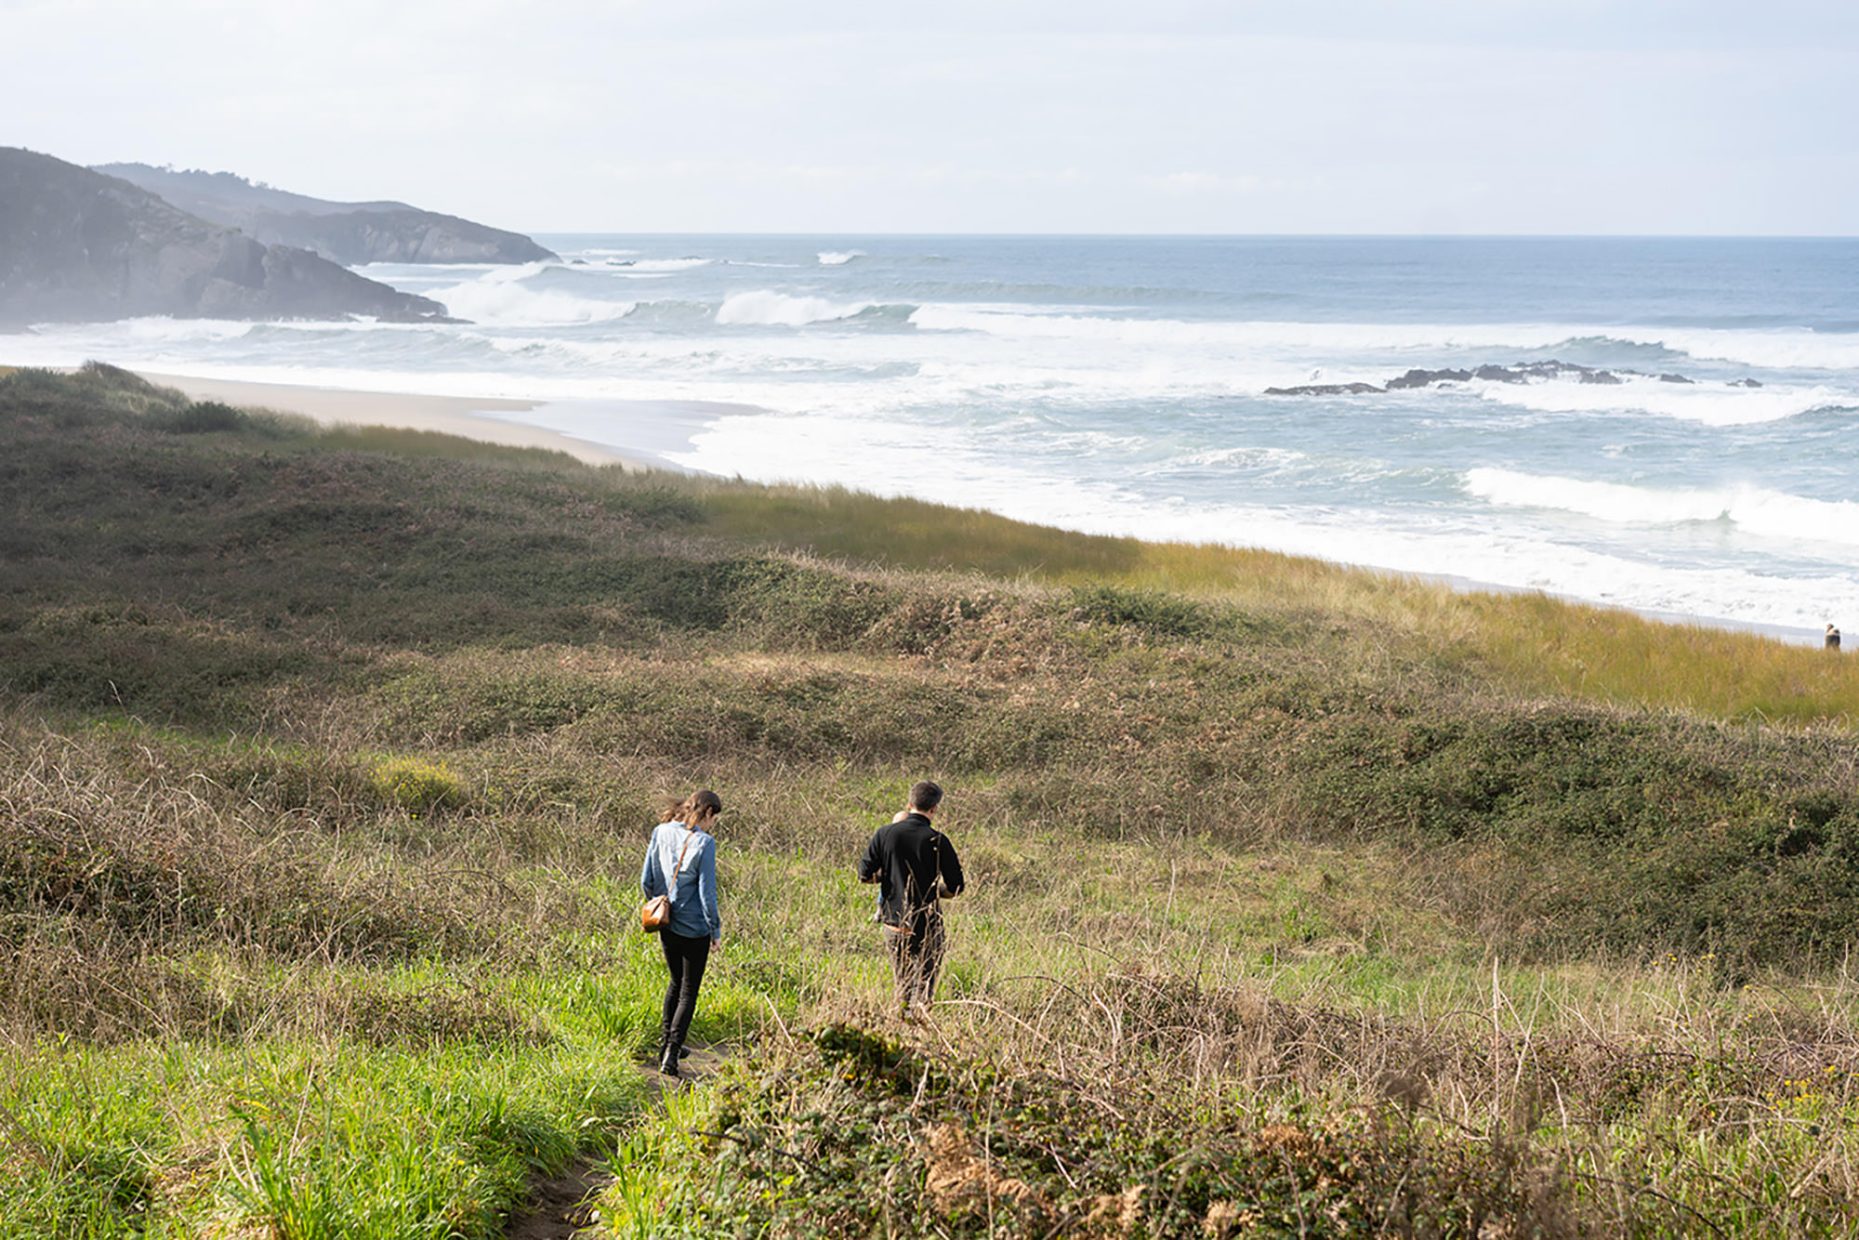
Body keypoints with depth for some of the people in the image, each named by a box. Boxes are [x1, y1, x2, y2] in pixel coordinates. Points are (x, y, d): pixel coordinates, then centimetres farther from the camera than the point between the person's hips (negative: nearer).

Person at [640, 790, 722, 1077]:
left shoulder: (661, 833, -1)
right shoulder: (704, 843, -18)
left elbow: (646, 881, 4)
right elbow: (707, 893, -16)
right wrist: (716, 931, -5)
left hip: (666, 924, 6)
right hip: (694, 928, -6)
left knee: (676, 982, 26)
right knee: (689, 992, 5)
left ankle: (666, 1042, 32)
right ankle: (671, 1054, -4)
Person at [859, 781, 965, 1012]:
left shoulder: (885, 834, -3)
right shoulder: (937, 841, -11)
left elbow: (865, 875, -1)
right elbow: (956, 888, -7)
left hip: (893, 922, 3)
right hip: (927, 924, -3)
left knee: (902, 987, 17)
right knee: (924, 989, 5)